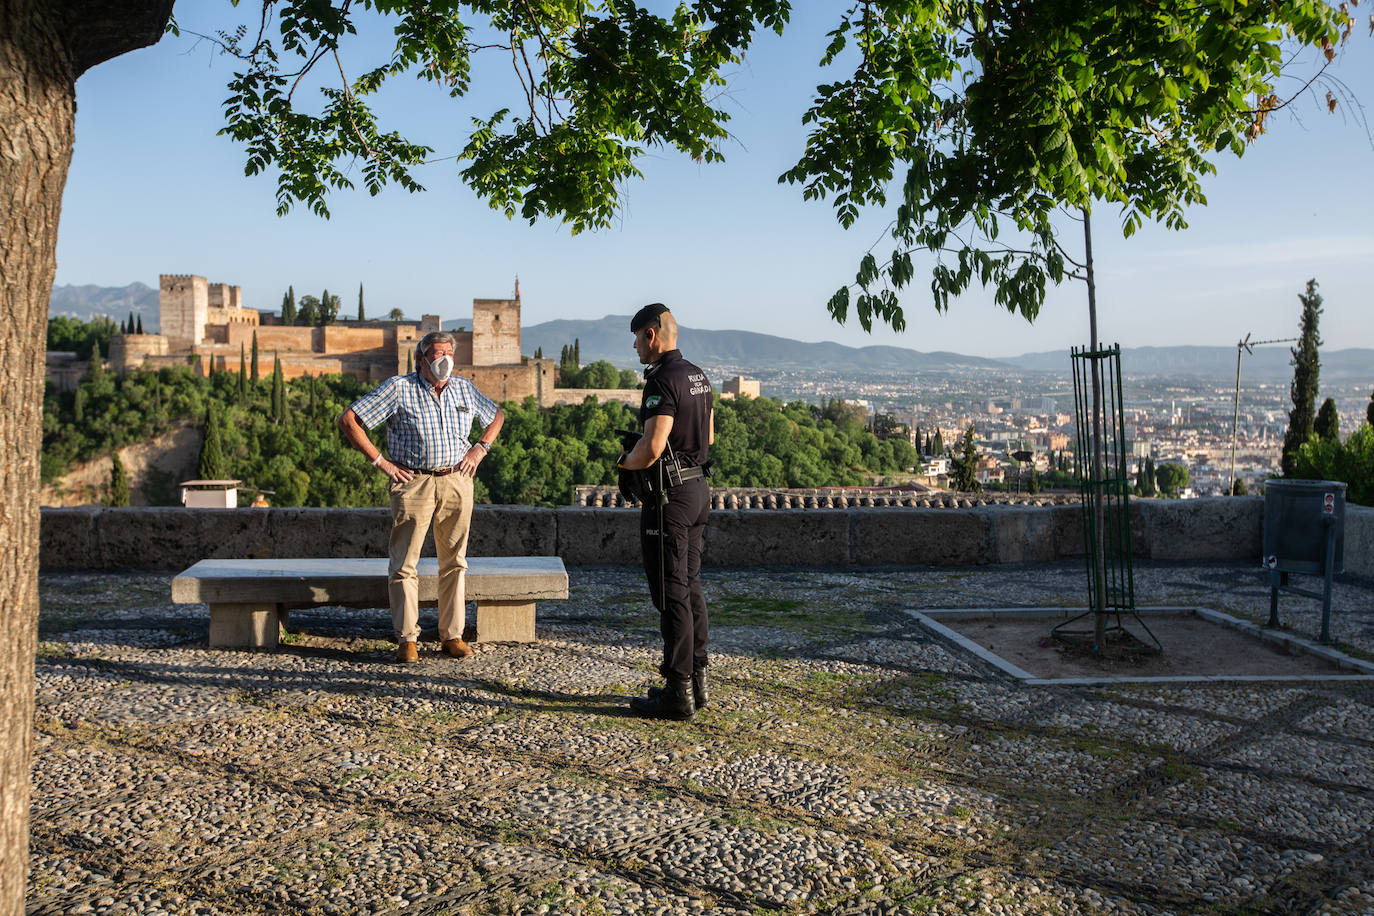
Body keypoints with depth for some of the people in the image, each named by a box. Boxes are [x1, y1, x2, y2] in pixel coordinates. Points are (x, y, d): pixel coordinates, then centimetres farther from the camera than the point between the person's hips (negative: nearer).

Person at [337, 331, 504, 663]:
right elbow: (348, 421, -6)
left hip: (456, 482, 4)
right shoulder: (399, 388, -4)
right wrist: (380, 462, -9)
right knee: (404, 564, -4)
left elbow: (496, 417, 27)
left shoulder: (464, 389, 10)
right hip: (414, 483, -3)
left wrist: (479, 449, 10)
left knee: (454, 562, 6)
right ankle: (407, 639, 4)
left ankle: (452, 635, 14)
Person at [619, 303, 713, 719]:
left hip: (670, 497, -10)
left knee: (672, 595, -4)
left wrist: (626, 462, -5)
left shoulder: (663, 380, -18)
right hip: (698, 487, 10)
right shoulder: (698, 376, 12)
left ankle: (678, 694, 0)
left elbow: (652, 447, -25)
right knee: (690, 588, 15)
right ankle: (696, 681, 21)